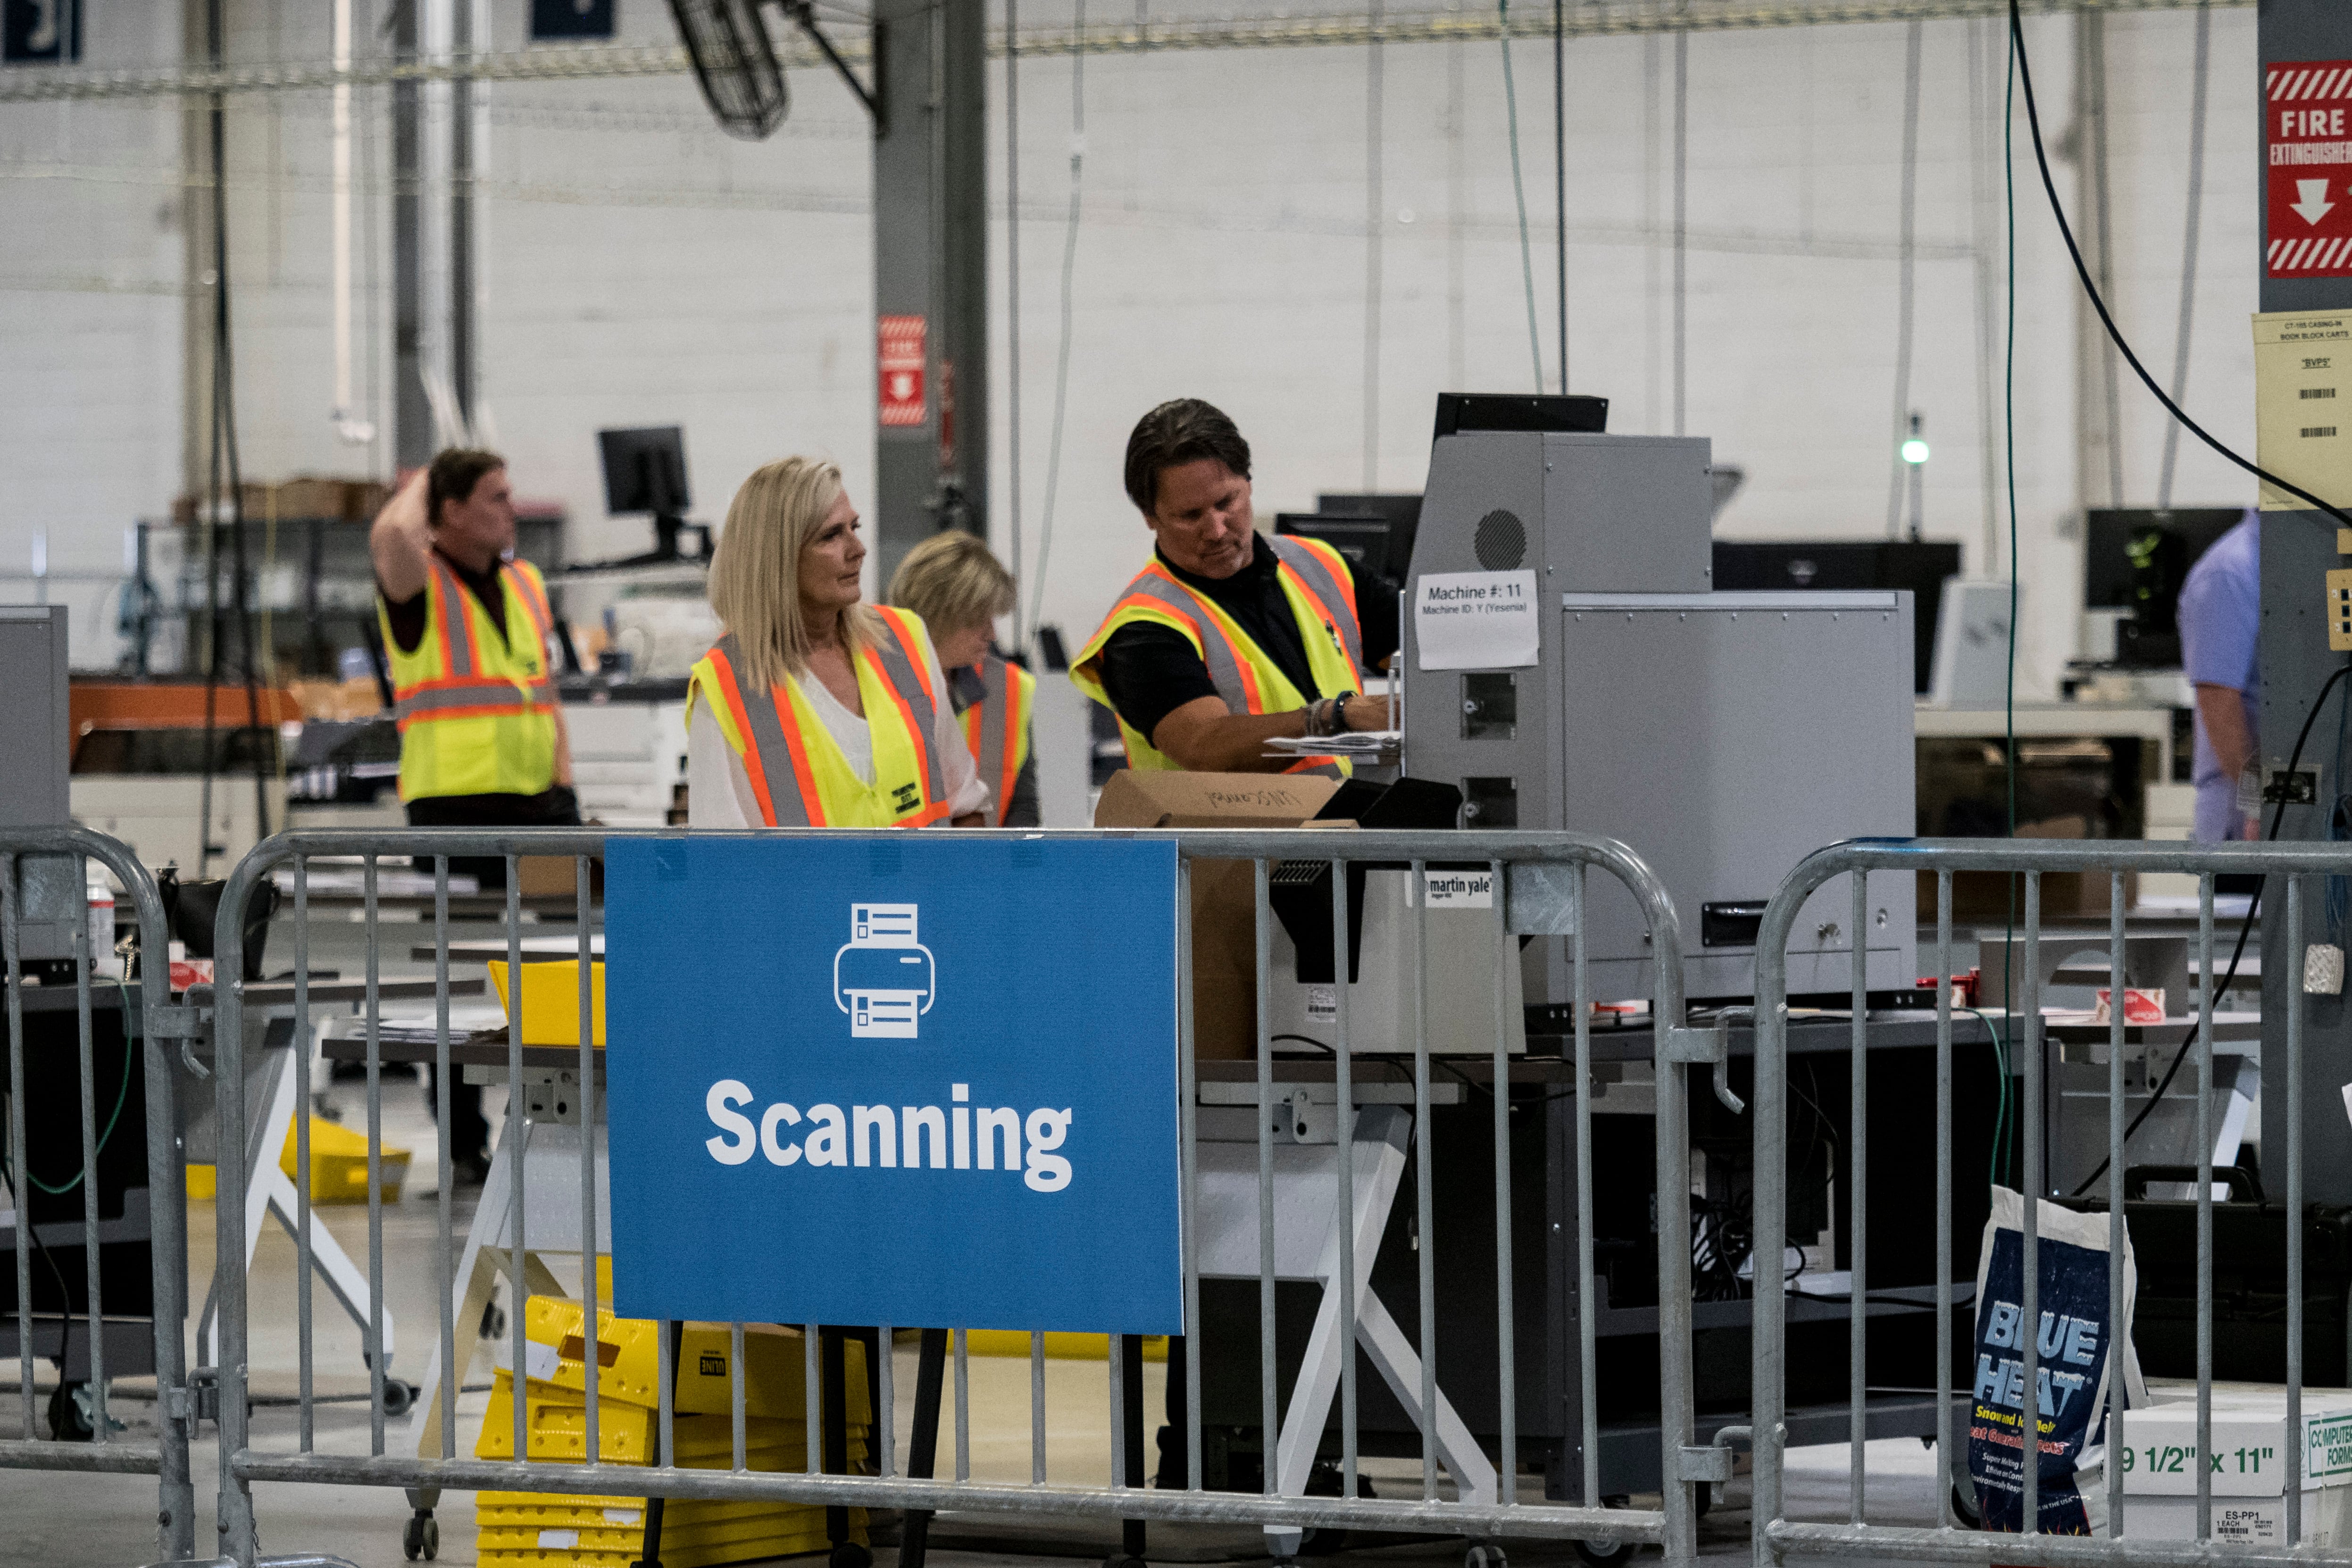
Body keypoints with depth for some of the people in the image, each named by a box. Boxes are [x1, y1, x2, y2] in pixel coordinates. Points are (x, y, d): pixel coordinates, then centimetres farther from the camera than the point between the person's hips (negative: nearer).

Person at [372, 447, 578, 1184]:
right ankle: (465, 1143, 4)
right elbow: (391, 534, -29)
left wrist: (564, 788, 8)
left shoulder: (526, 582, 16)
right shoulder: (417, 585, -4)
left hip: (533, 800, 6)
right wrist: (420, 484, -7)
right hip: (452, 804, -6)